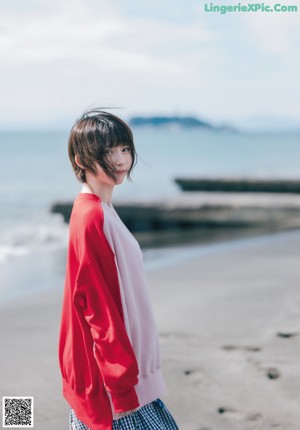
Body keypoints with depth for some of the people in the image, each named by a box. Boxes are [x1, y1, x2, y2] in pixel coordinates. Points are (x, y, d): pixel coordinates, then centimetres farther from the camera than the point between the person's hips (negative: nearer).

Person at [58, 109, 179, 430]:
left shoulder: (101, 211, 9)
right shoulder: (91, 217, -19)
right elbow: (98, 306, -21)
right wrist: (121, 382, -20)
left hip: (122, 364, 9)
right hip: (109, 377, -9)